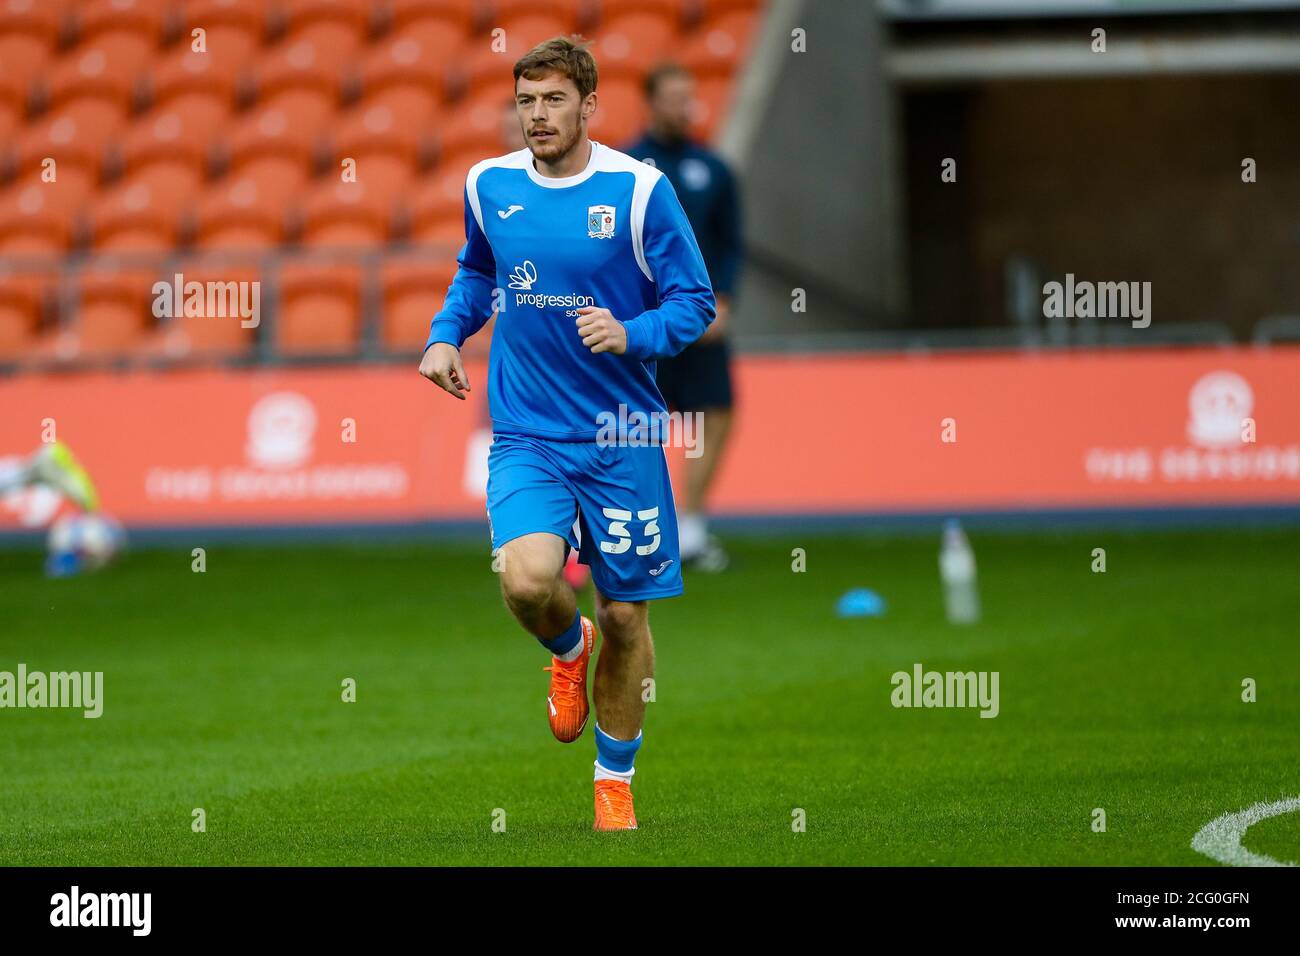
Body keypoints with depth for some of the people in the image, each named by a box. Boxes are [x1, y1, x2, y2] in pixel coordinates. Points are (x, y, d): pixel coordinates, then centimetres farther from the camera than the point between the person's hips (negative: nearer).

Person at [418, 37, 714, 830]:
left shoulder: (641, 190, -7)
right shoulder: (489, 185, 3)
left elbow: (695, 302, -3)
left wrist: (632, 335, -21)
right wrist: (447, 333, 9)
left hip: (621, 437, -1)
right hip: (526, 433, 1)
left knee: (625, 614, 5)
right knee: (527, 580, -23)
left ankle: (616, 783, 25)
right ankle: (569, 650, 14)